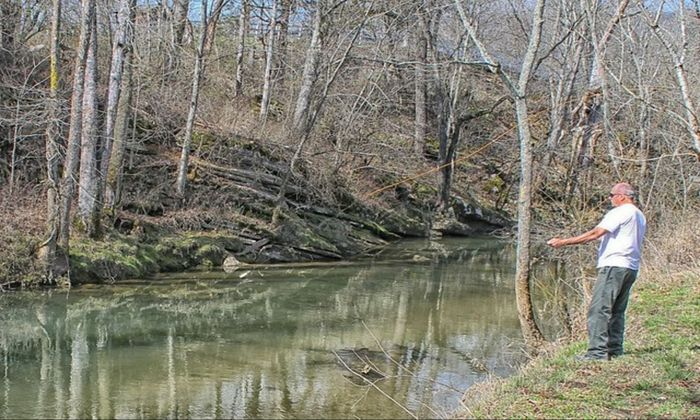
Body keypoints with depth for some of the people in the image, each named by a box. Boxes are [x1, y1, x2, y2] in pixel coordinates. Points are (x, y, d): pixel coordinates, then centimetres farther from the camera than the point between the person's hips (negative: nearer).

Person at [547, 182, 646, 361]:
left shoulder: (620, 212, -9)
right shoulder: (640, 216, 20)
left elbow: (594, 234, -15)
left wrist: (563, 242, -15)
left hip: (614, 266, -10)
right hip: (632, 268, 10)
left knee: (599, 309, -11)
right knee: (617, 311, 13)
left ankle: (597, 351, -16)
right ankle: (615, 350, 13)